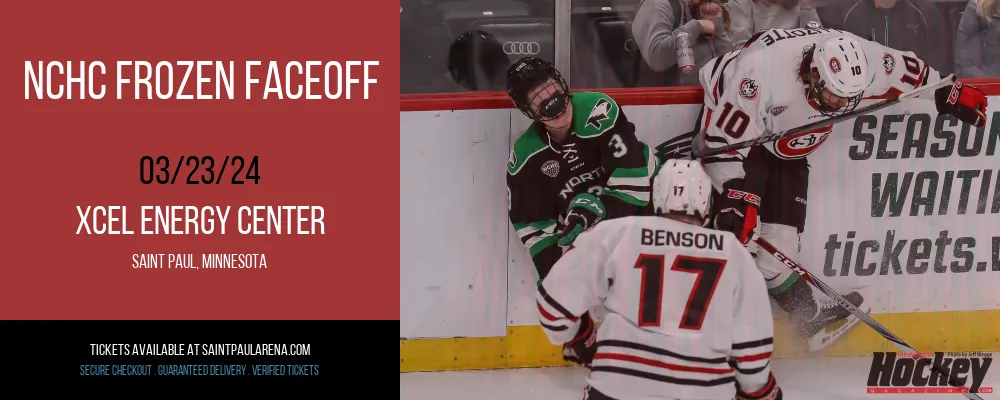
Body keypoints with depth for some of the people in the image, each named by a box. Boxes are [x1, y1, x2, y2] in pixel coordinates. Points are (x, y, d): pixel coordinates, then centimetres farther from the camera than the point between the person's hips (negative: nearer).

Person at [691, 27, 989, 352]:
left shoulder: (859, 60, -23)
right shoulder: (764, 71, -39)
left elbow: (905, 70, -1)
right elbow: (724, 137, -31)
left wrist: (951, 94, 8)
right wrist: (736, 195, -33)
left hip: (785, 151, 5)